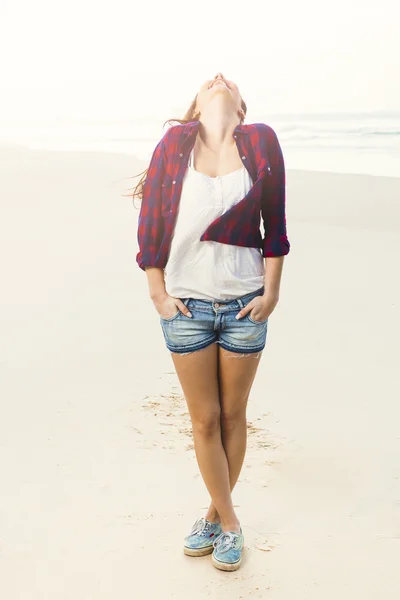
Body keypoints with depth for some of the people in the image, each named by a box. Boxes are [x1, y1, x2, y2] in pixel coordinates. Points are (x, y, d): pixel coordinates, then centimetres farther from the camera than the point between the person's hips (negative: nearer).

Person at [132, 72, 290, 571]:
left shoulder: (262, 142, 0)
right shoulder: (173, 144, -1)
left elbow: (274, 224, 3)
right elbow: (149, 223, 2)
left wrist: (271, 292, -1)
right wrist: (157, 293, -1)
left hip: (244, 304, 0)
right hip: (186, 304, 0)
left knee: (232, 416, 12)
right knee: (204, 420, 8)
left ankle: (217, 514, 32)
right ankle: (227, 521, 26)